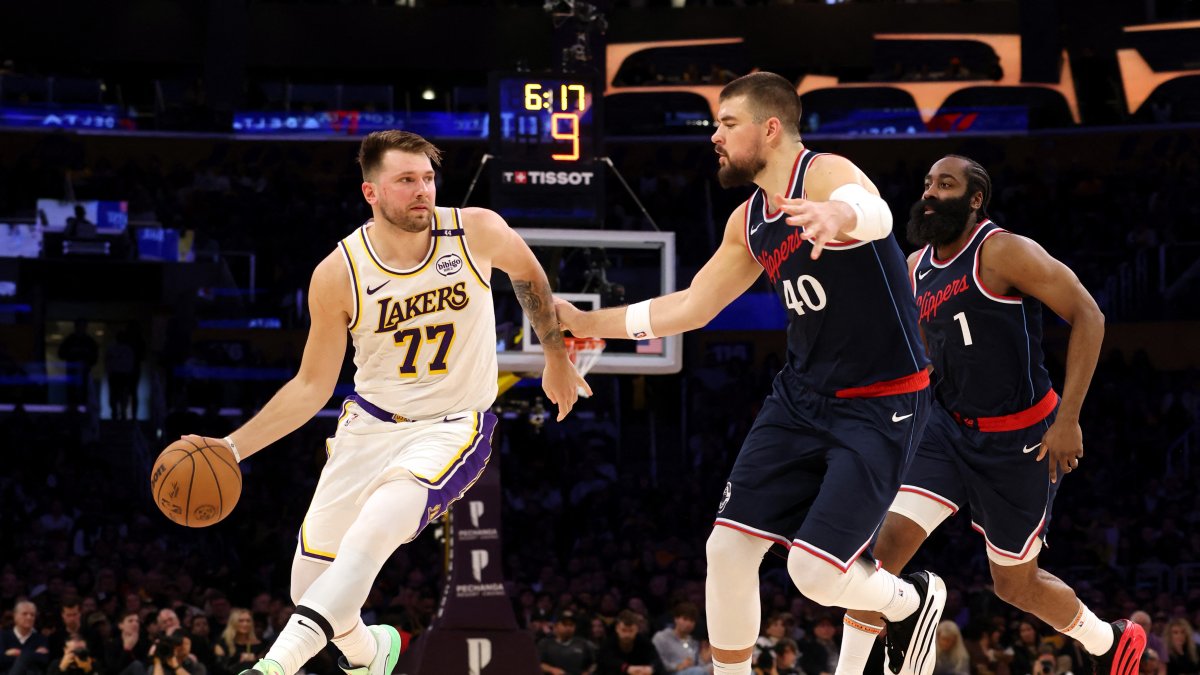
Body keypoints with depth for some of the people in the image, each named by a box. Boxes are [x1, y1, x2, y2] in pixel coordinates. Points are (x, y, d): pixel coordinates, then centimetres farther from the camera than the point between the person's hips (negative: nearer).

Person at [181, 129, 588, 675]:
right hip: (370, 425, 3)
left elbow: (527, 273, 13)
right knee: (311, 585, 5)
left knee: (372, 530, -32)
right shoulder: (338, 275, -11)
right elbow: (312, 386, -1)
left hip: (453, 427, -2)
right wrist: (233, 446, -11)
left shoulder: (478, 232, -12)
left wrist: (555, 354, 22)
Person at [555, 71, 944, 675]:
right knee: (728, 548, 0)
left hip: (882, 404, -8)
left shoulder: (824, 173, -18)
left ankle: (912, 601, 19)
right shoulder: (749, 222, 9)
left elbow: (876, 211, -43)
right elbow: (693, 306, 21)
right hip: (802, 395, 8)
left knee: (814, 571, -14)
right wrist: (591, 323, 21)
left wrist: (840, 214, -67)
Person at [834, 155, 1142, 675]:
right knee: (887, 542, -13)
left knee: (1015, 584, 9)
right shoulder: (916, 268, 5)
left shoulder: (1002, 252, -18)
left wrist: (1068, 418, -23)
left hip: (1020, 439, -6)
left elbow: (1087, 316, -19)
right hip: (952, 428, 6)